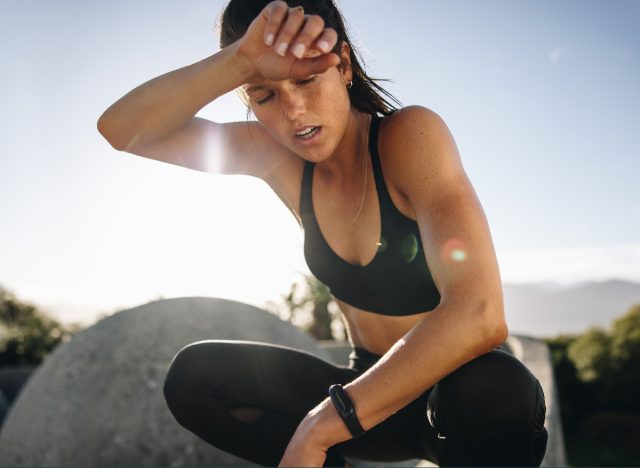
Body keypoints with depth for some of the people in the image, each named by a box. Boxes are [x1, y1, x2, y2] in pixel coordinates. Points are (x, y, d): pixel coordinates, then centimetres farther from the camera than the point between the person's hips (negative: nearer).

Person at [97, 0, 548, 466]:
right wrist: (242, 60, -30)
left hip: (462, 394, -3)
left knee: (492, 385, -37)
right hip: (370, 392, 4)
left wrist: (319, 427, -31)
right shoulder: (276, 157, -6)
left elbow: (479, 315, -34)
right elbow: (123, 129, -13)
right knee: (194, 375, -12)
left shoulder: (411, 134, -22)